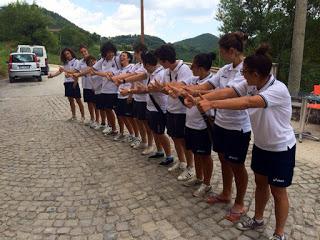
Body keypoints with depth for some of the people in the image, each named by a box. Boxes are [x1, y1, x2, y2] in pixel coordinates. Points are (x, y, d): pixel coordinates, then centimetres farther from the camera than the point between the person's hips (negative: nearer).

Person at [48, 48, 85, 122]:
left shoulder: (76, 61, -5)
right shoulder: (66, 63, 13)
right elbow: (60, 71, 12)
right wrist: (52, 75, -1)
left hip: (73, 82, -6)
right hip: (67, 83, 7)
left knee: (78, 100, -2)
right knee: (70, 100, 11)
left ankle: (83, 117, 6)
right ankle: (73, 116, 21)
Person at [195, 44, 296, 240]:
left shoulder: (278, 90, -30)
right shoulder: (250, 85, -7)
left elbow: (248, 102, -45)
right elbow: (227, 92, -20)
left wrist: (212, 104, -51)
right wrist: (201, 98, -35)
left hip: (281, 149, -7)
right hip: (261, 145, 7)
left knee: (278, 192, 8)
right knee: (260, 183, 20)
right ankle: (258, 219, 42)